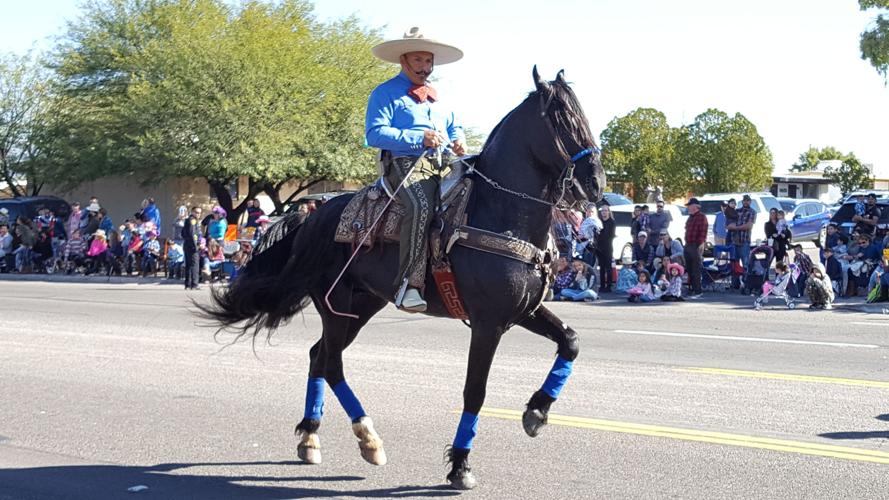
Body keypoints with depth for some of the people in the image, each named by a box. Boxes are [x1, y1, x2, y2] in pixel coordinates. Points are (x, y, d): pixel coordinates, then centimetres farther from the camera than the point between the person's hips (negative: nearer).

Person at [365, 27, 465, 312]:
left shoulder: (438, 98, 27)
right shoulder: (386, 93, 4)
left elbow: (455, 126, 35)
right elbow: (374, 133, -9)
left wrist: (459, 141, 9)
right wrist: (419, 138, -16)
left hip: (441, 165, 7)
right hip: (406, 164, -7)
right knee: (420, 206, -36)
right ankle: (410, 284, -38)